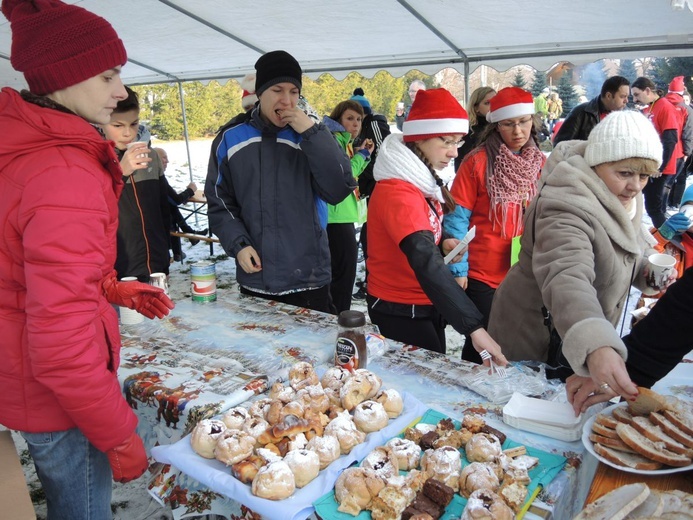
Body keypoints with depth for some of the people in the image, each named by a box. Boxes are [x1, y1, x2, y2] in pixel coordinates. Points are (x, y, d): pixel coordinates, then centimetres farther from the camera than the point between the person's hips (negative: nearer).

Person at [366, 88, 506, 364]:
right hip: (401, 312, -9)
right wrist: (475, 328, -44)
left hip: (426, 306, 9)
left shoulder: (422, 180, 4)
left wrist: (442, 245, -6)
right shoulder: (397, 192, -26)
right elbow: (426, 263, -38)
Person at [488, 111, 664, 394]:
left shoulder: (620, 198, -3)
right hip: (535, 347, -8)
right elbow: (566, 279, -49)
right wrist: (595, 348, -66)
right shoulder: (565, 210, -32)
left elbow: (634, 246, 15)